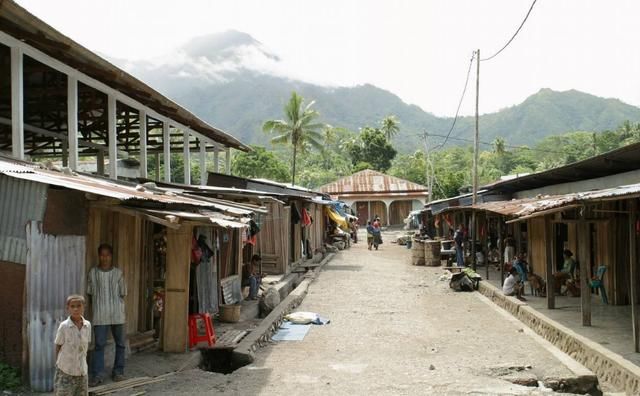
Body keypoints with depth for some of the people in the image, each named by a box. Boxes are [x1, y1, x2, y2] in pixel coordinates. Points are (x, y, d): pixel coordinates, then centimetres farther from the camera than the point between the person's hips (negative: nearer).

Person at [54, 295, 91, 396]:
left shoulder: (87, 325, -3)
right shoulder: (64, 326, -13)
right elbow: (58, 346, -4)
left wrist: (82, 360, 7)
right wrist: (58, 363, -2)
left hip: (82, 369, 4)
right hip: (65, 369, -4)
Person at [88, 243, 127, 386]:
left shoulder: (118, 273, 0)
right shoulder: (93, 272, 0)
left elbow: (122, 294, 5)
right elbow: (90, 293, 8)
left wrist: (113, 304, 0)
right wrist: (98, 306, 5)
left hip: (117, 314, 1)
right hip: (100, 315, -1)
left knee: (120, 343, 7)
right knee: (99, 344, -5)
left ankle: (118, 372, 19)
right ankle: (96, 375, -2)